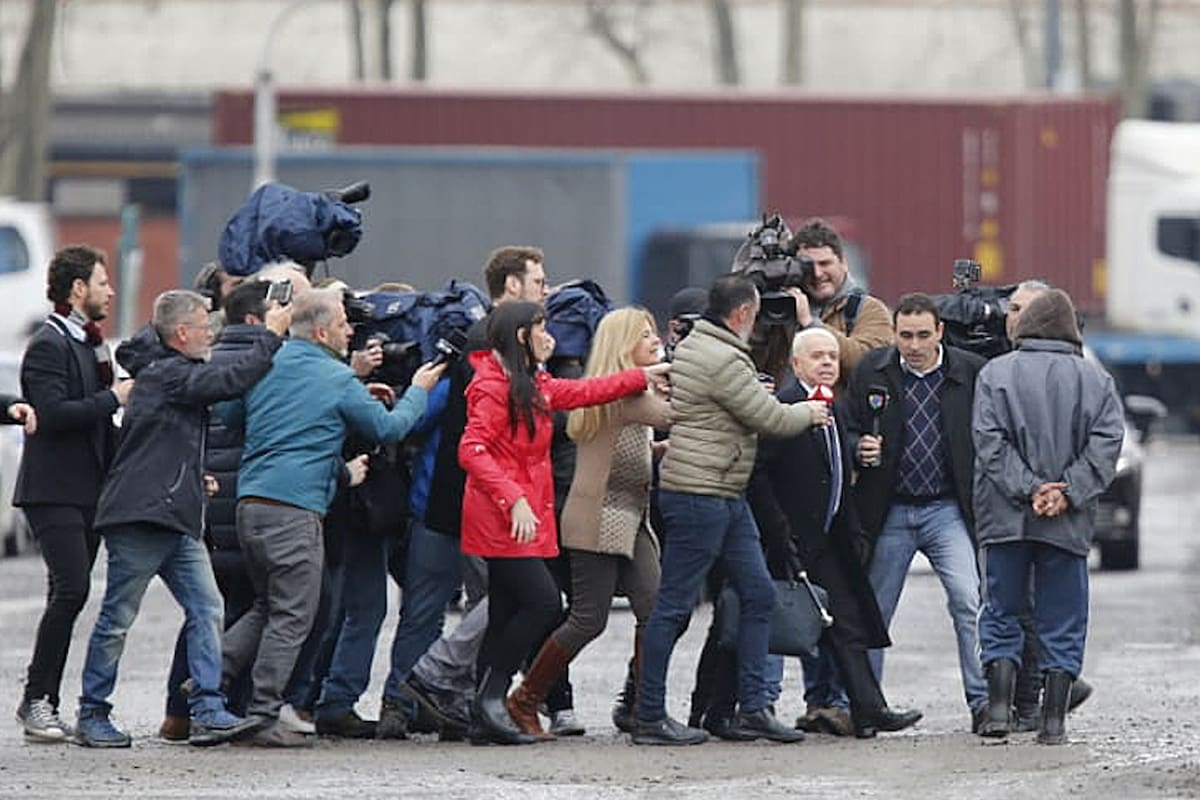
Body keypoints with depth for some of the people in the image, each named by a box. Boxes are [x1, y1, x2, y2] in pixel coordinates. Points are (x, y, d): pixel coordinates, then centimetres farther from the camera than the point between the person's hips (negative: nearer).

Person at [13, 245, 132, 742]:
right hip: (55, 491, -9)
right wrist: (113, 398, -16)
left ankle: (43, 706, 9)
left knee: (69, 596, 7)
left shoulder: (89, 343, 19)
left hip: (88, 491, 9)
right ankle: (37, 700, -13)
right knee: (72, 588, -17)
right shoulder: (48, 346, -11)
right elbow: (52, 413, -23)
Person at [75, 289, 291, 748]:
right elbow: (232, 380, -21)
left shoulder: (177, 372, 18)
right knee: (117, 619, -1)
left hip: (177, 520, 10)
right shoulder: (166, 374, -13)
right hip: (139, 517, -10)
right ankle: (92, 717, 7)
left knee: (206, 609, -1)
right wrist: (273, 335, -15)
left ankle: (207, 712, -3)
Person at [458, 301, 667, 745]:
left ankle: (485, 718, 7)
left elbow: (582, 393, 25)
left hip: (524, 519, 10)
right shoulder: (493, 387, -12)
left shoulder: (531, 385, 15)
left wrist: (645, 376, 26)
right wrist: (514, 500, -25)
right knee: (543, 604, -14)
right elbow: (472, 450, -20)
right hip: (501, 520, -10)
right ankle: (491, 697, -8)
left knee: (506, 615, 7)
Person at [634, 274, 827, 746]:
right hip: (699, 494, -11)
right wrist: (808, 414, 6)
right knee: (674, 606, -5)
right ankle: (650, 719, -1)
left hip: (726, 497, 11)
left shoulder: (692, 346, 14)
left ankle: (753, 707, 14)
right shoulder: (723, 361, -18)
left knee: (758, 593, 11)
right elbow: (770, 419, -14)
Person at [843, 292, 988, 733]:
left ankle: (982, 700, -11)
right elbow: (848, 431, 9)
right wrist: (860, 449, -14)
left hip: (948, 509, -2)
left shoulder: (971, 372, -2)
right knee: (873, 610, 6)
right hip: (889, 512, 2)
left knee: (968, 599, -16)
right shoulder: (870, 372, 2)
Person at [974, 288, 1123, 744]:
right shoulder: (1096, 380, 5)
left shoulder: (995, 374, 2)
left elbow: (990, 441, -8)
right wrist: (1067, 493, -9)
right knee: (1062, 624, 6)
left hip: (1005, 519, -1)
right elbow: (1105, 445, -4)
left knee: (1001, 617, 9)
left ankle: (998, 707, -3)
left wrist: (1028, 490, -10)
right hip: (1069, 525, 1)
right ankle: (1054, 719, 3)